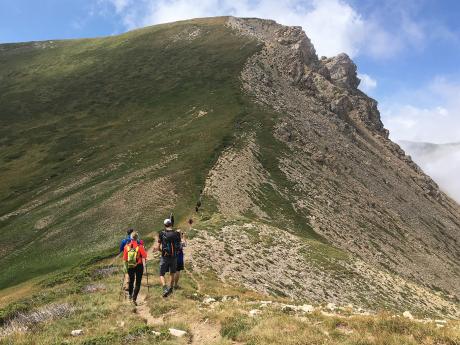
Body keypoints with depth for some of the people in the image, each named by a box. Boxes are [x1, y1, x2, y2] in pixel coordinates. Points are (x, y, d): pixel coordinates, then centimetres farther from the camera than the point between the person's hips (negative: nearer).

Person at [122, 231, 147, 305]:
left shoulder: (127, 246, -5)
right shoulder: (140, 246, -15)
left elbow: (125, 258, 3)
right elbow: (144, 257, -12)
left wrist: (126, 267, 17)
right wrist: (144, 265, 6)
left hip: (130, 267, 4)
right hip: (139, 266, -3)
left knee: (131, 280, 24)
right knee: (138, 282, 4)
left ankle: (130, 295, 38)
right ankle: (134, 298, -4)